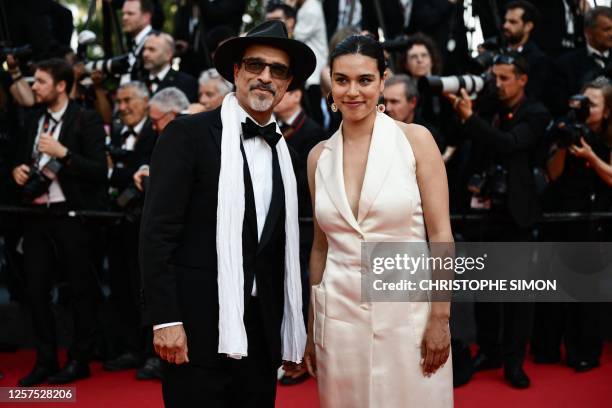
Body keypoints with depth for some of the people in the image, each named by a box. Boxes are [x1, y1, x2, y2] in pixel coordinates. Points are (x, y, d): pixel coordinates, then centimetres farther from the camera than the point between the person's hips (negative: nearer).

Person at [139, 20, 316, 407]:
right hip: (200, 327, -5)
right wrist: (165, 319, -15)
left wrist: (293, 332, 10)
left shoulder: (283, 151, 12)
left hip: (263, 331, 5)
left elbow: (282, 246, 14)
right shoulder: (189, 134, -4)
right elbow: (157, 232, -9)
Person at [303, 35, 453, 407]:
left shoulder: (415, 140, -4)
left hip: (407, 309, -3)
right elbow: (321, 245, 12)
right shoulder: (319, 156, 6)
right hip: (340, 313, 3)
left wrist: (440, 318, -10)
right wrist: (312, 327, 13)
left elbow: (441, 235, -5)